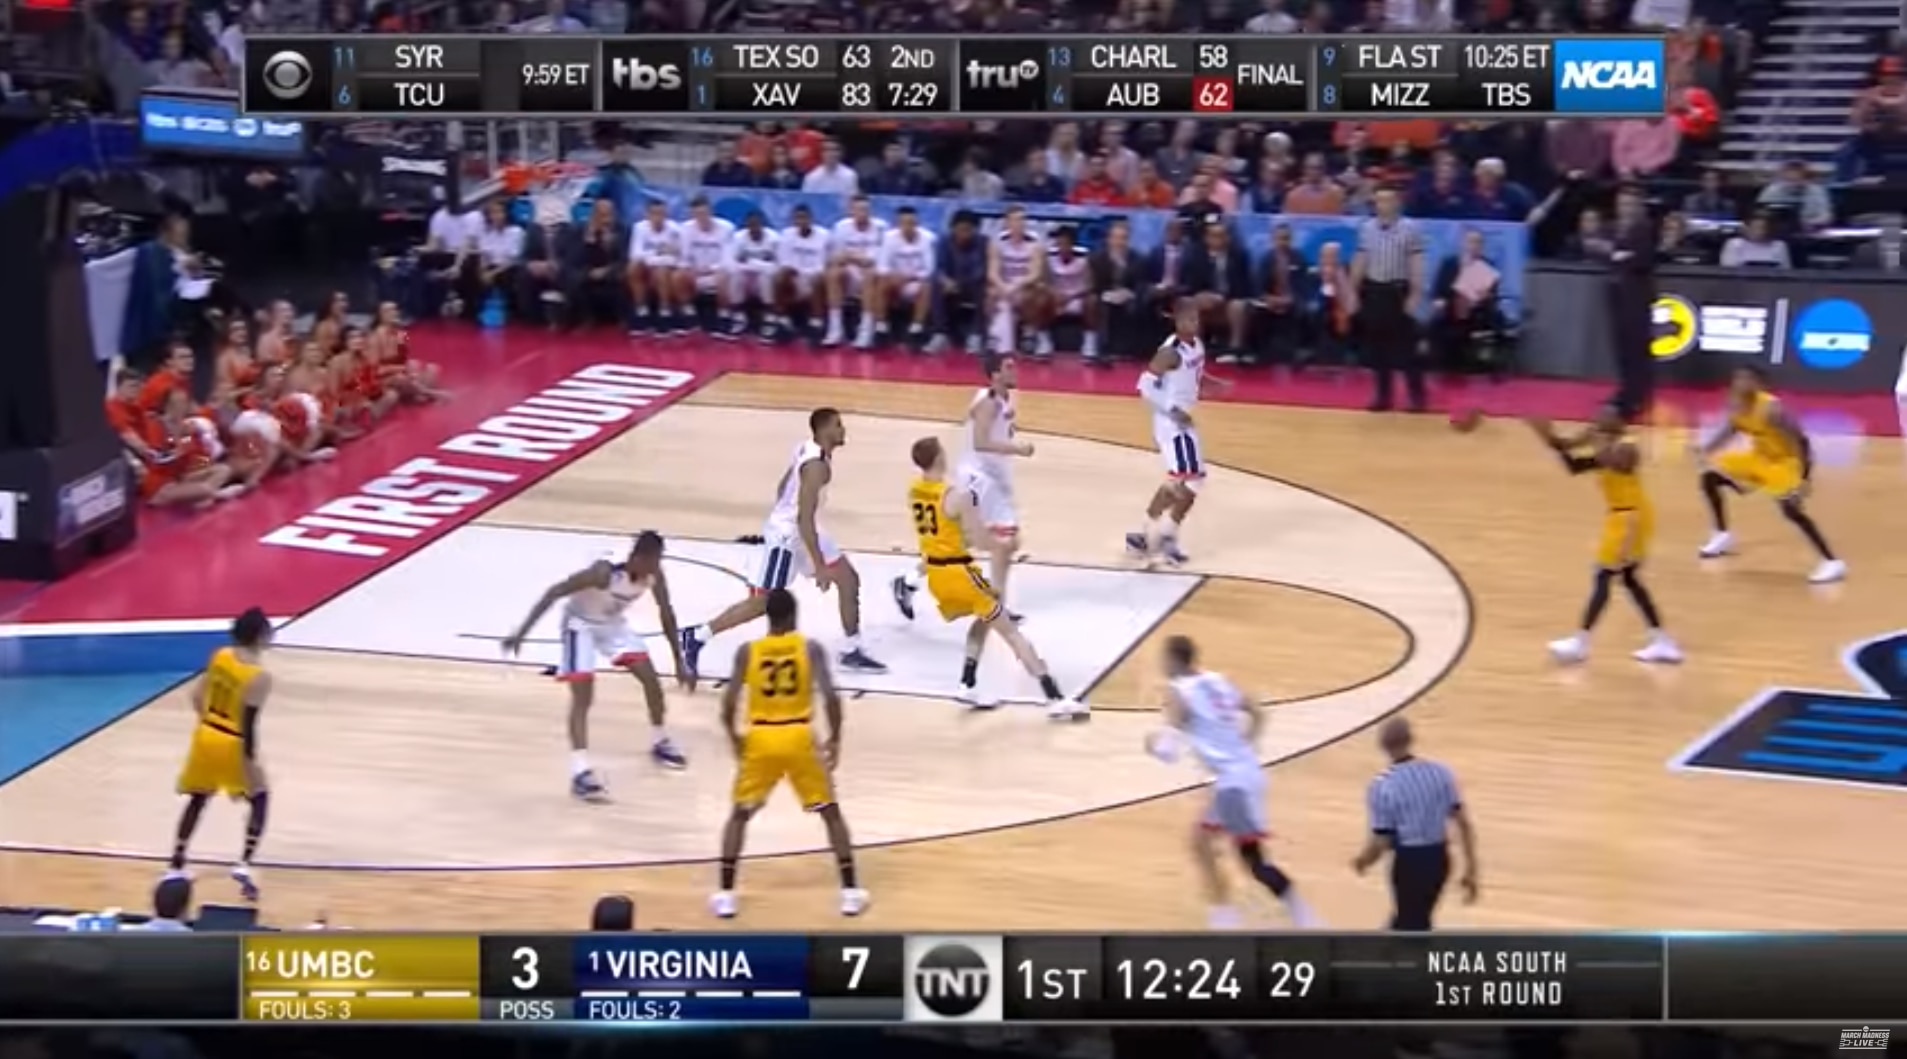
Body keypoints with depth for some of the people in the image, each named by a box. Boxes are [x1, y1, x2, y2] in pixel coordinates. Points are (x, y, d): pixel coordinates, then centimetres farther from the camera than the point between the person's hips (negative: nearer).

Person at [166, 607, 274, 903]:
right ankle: (245, 865, 1)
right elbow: (248, 723, -22)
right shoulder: (260, 676, -22)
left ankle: (175, 868, 22)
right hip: (231, 743, -6)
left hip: (205, 735, 6)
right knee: (260, 798, 14)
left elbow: (197, 696, 6)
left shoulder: (220, 656, -2)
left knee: (197, 799, 21)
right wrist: (251, 761, -15)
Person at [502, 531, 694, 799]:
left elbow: (667, 614, -4)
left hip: (612, 622, 6)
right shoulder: (603, 572, -38)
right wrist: (522, 632, -34)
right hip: (581, 624, -6)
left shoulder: (654, 576, -19)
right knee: (583, 696, -17)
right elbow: (554, 592, -33)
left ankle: (660, 742, 29)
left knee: (651, 678, 5)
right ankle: (579, 771, -22)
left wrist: (679, 662, -1)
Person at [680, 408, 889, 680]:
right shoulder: (817, 465, -27)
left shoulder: (809, 449, 3)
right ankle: (695, 639, 8)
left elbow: (783, 488, 15)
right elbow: (805, 518, -30)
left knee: (849, 579, 10)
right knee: (762, 602, -2)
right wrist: (819, 567, -29)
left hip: (801, 529, 10)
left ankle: (853, 652, 18)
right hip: (787, 535, -10)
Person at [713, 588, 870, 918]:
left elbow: (728, 705, -2)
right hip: (799, 738, -1)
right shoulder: (810, 648, -1)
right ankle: (850, 891, 12)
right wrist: (835, 739, 2)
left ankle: (725, 894, 9)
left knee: (739, 815, 17)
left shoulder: (747, 651, 2)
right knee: (831, 812, 15)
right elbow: (831, 697, -10)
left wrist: (735, 740, 14)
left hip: (759, 739, 1)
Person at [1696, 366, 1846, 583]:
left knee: (1791, 509, -27)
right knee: (1710, 477, 8)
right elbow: (1732, 428, 13)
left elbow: (1800, 439, -30)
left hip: (1785, 461, -8)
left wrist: (1806, 476, -32)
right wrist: (1707, 451, 5)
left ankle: (1832, 562, -23)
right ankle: (1723, 536, 27)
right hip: (1759, 457, 8)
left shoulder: (1771, 409, -33)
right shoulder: (1737, 406, -10)